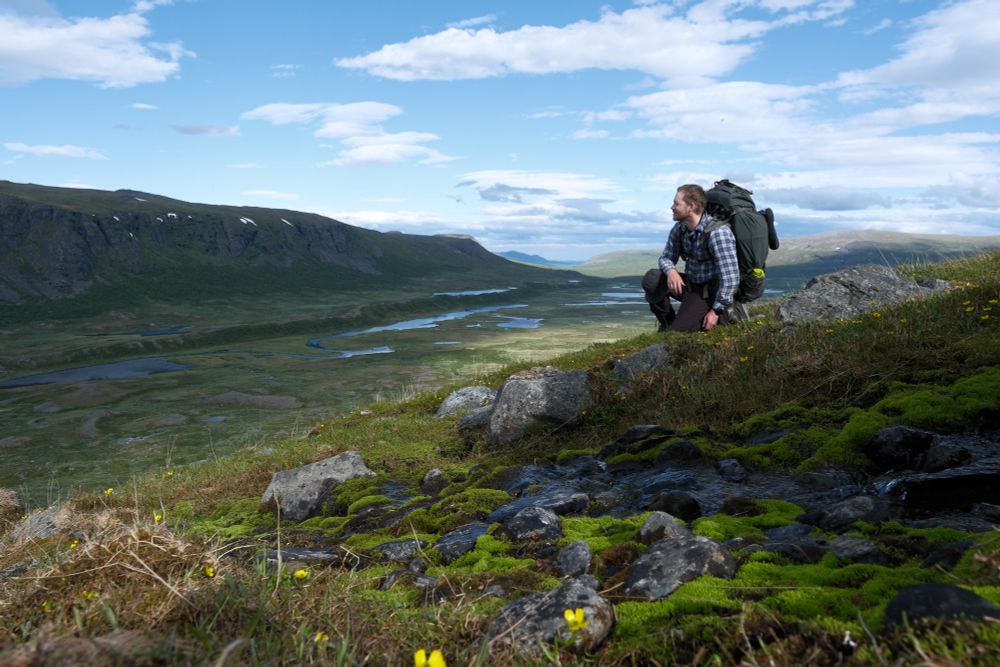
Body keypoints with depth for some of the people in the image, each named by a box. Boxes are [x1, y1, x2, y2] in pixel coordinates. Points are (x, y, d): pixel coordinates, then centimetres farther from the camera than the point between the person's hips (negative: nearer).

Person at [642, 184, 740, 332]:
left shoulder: (717, 232, -25)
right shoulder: (679, 229, -2)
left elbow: (731, 277, -25)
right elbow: (666, 257, 7)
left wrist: (716, 311, -21)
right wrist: (670, 271, -19)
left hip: (710, 291, -7)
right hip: (689, 284, 7)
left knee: (676, 332, -19)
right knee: (651, 279, -15)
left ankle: (722, 314, 3)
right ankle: (668, 322, 2)